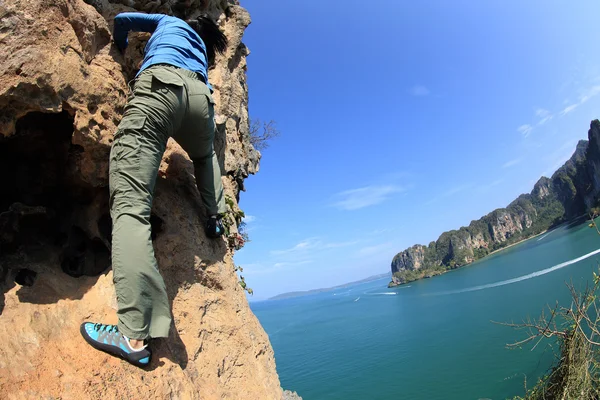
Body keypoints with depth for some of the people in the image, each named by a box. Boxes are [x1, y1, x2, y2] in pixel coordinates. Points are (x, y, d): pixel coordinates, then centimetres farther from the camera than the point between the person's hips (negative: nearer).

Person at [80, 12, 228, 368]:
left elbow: (123, 20, 34)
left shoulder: (171, 21, 37)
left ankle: (135, 336, -28)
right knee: (205, 154, 41)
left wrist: (122, 47, 54)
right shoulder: (202, 51, 43)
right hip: (201, 96, 4)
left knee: (130, 203, -17)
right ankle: (215, 218, 25)